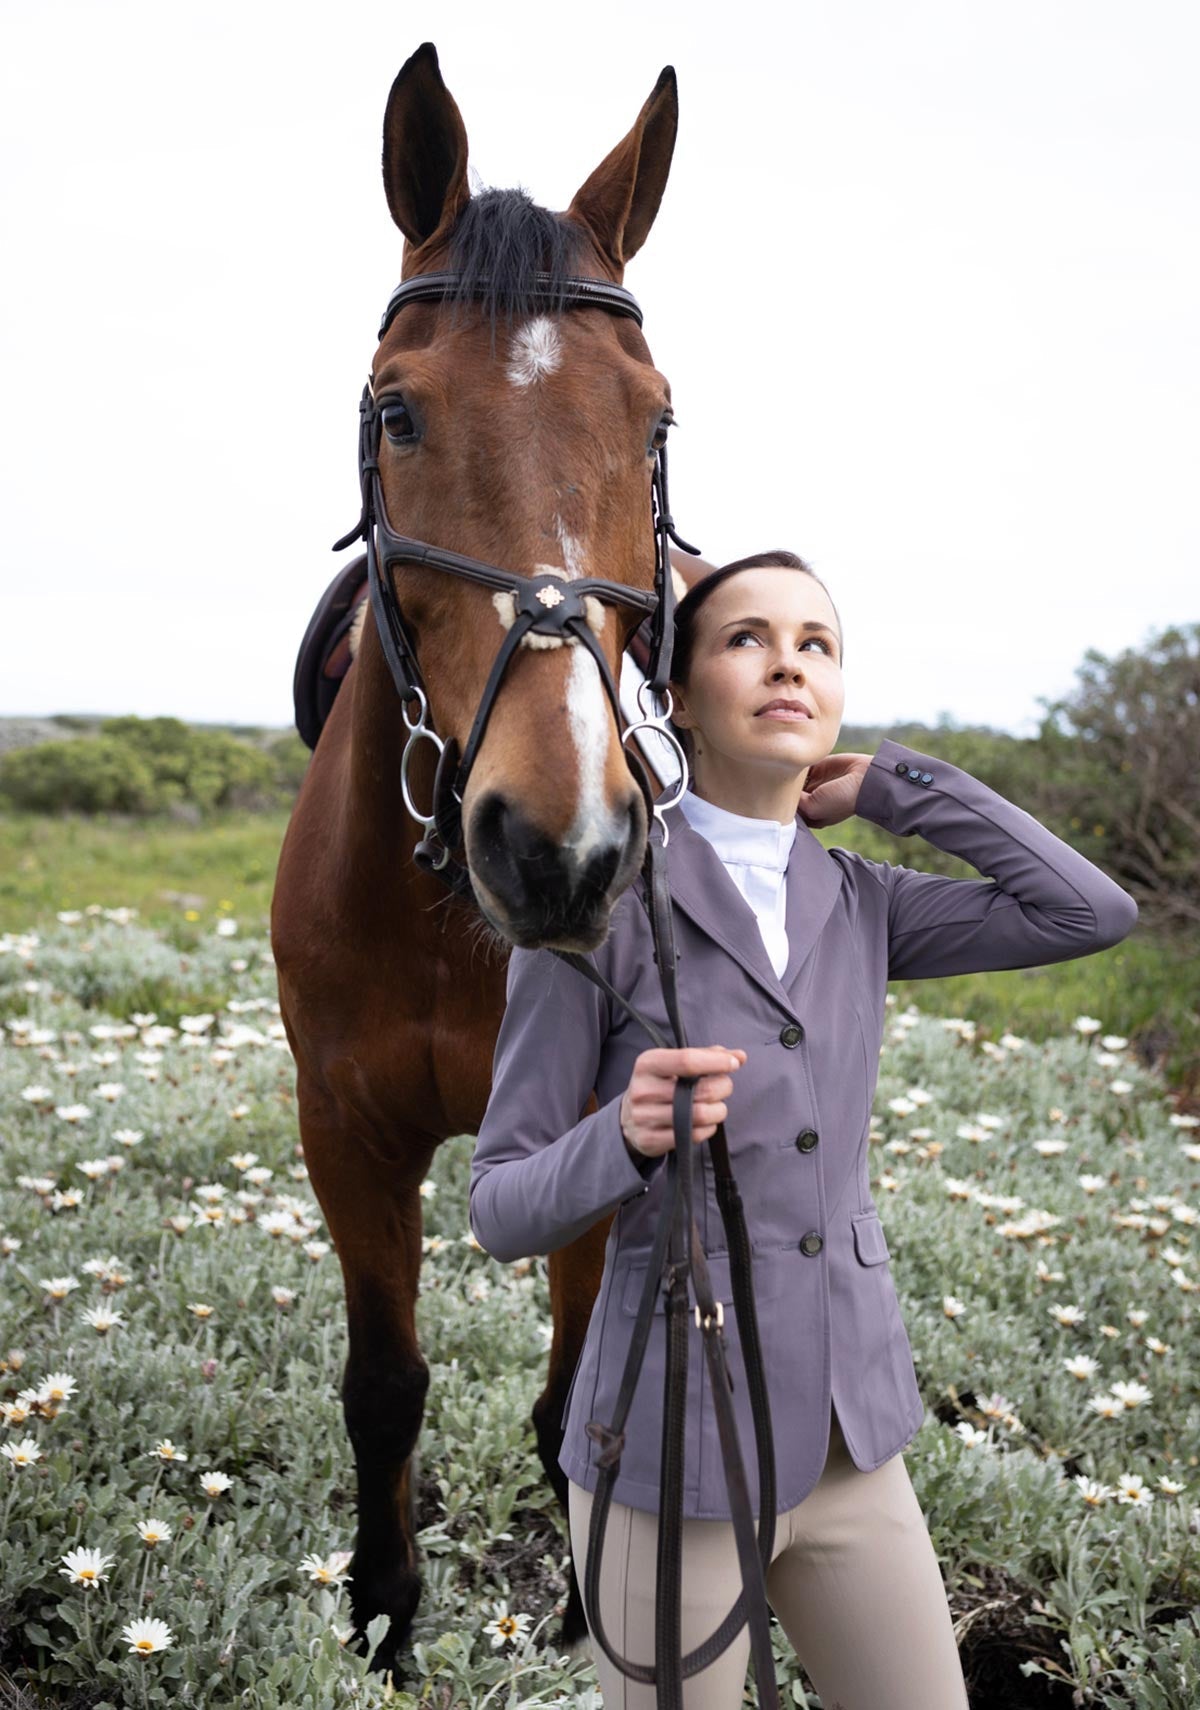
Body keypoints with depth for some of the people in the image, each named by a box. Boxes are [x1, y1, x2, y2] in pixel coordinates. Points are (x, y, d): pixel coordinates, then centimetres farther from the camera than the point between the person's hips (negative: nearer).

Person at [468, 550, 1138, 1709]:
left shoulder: (857, 904, 3)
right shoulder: (600, 902, -12)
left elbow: (1092, 912, -6)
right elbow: (502, 1208, -10)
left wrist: (889, 786, -3)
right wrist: (628, 1136, -31)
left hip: (851, 1433, 5)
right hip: (672, 1441, -5)